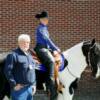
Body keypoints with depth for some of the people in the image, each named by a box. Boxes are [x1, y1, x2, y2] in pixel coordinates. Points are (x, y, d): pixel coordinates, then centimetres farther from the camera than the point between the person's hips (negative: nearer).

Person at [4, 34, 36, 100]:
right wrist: (14, 84, -17)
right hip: (19, 88, -8)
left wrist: (34, 84, 14)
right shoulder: (13, 55, -8)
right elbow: (7, 71, -15)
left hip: (30, 88, 8)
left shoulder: (29, 56, 18)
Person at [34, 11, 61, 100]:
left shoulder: (45, 28, 20)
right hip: (41, 48, -10)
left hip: (46, 48, 10)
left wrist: (54, 49, 7)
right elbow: (47, 39, -15)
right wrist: (56, 48, -13)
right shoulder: (40, 28, -9)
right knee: (51, 61, -30)